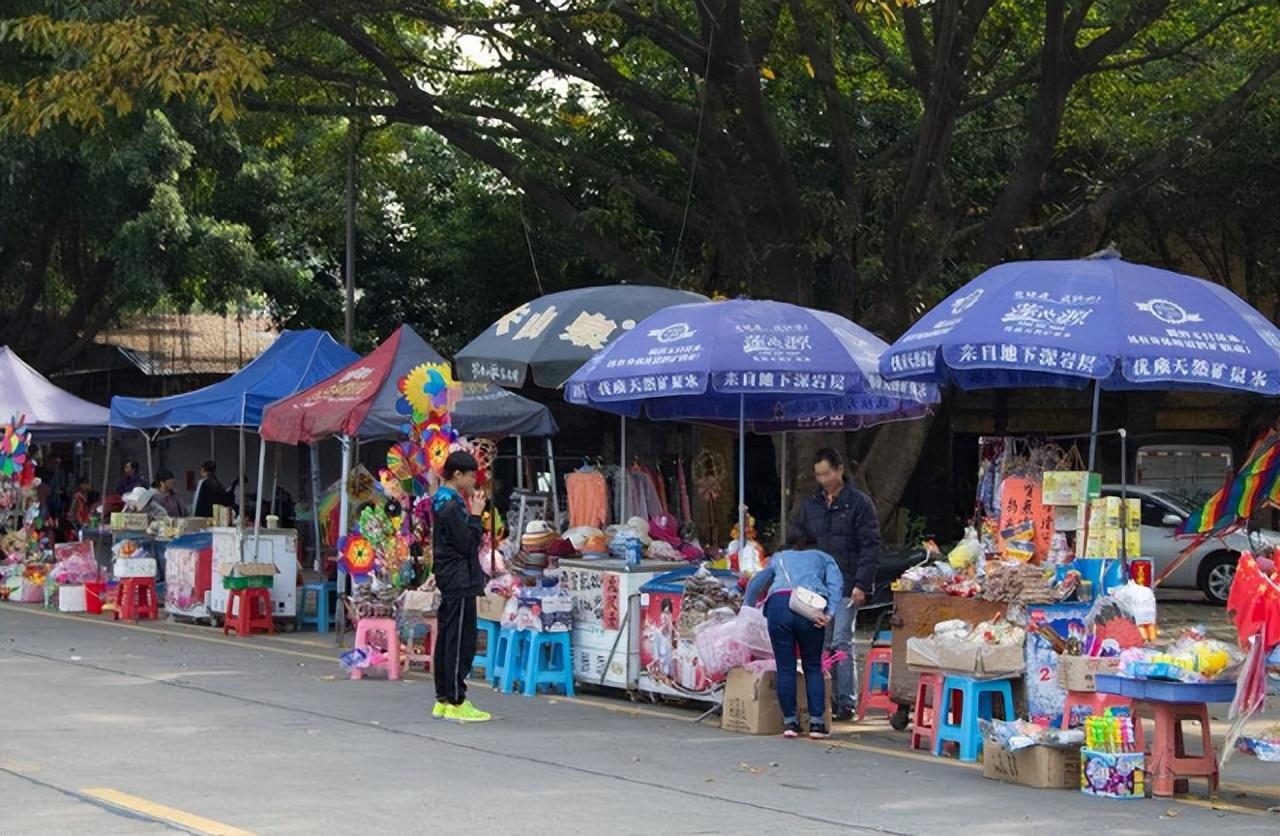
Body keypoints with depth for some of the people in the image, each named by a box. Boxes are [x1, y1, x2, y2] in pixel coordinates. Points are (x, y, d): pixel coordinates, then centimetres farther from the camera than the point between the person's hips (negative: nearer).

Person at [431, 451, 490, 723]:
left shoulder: (443, 503, 15)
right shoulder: (451, 506, -15)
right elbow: (467, 544, -16)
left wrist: (472, 514, 7)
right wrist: (476, 515, -9)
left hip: (449, 582, 10)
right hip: (460, 581, -10)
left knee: (446, 640, 12)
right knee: (460, 642, -6)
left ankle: (443, 700, 17)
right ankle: (456, 703, -4)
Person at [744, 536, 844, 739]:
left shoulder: (779, 557, 35)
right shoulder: (823, 558, 30)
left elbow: (755, 583, 40)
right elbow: (836, 583, 10)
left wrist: (748, 606, 57)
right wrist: (830, 613, -2)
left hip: (778, 603, 1)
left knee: (785, 668, 7)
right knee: (813, 667, 10)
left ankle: (790, 722, 7)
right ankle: (816, 722, 5)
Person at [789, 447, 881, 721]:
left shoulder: (859, 503, -2)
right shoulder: (811, 505, 14)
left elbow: (870, 546, -5)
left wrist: (861, 583, -13)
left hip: (846, 585, -5)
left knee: (841, 642, -9)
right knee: (822, 644, 6)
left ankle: (847, 701, -5)